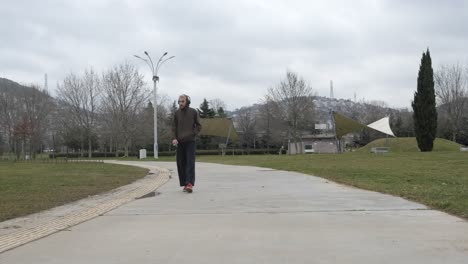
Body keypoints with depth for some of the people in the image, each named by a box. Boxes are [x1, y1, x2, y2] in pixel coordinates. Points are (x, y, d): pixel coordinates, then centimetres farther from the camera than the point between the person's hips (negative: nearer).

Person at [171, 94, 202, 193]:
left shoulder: (193, 112, 2)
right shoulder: (177, 113, 8)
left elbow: (199, 126, 6)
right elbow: (174, 127, 10)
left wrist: (193, 134, -8)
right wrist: (174, 138, -4)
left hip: (190, 141, -3)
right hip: (180, 142, 3)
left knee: (190, 163, -11)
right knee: (181, 163, 3)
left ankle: (190, 183, -17)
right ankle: (184, 184, 10)